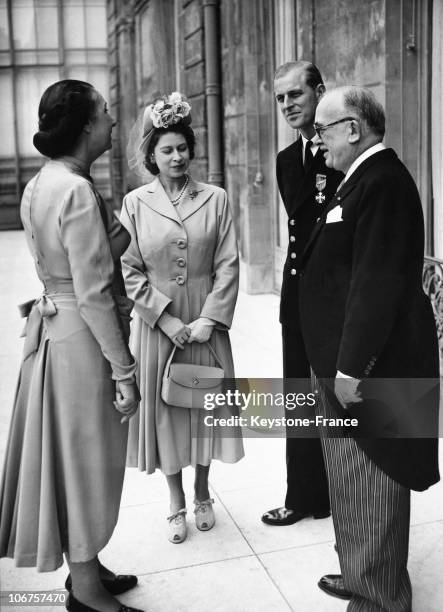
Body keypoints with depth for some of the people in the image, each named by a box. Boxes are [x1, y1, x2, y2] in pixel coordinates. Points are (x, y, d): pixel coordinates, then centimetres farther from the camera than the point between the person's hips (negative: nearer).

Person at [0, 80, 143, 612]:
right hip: (83, 335, -9)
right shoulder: (79, 192, -21)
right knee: (88, 457, 6)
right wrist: (124, 371, -18)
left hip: (50, 325, 9)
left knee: (69, 454, 19)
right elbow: (94, 293, -23)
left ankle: (85, 566, 39)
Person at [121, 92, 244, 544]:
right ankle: (176, 505, 27)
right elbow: (130, 271, -4)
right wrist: (166, 318, -11)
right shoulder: (135, 203, -2)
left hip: (206, 321, 1)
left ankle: (202, 496, 34)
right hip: (156, 324, 0)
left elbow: (227, 265, -4)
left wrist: (208, 319, -11)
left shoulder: (215, 199, -1)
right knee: (163, 408, 8)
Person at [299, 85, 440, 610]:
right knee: (351, 484, 21)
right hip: (348, 364, 10)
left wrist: (352, 367, -22)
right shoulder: (364, 178, 14)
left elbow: (377, 282, -24)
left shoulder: (384, 180, -17)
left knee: (370, 491, 4)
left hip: (371, 370, -10)